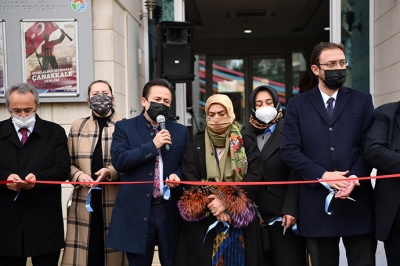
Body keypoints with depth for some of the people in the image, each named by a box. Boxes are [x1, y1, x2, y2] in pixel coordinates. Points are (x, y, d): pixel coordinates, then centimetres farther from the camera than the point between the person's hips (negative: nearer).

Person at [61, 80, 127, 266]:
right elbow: (68, 163, 13)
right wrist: (78, 175, -7)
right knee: (85, 251, 3)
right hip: (84, 203, 3)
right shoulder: (77, 127, 13)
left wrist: (111, 171, -16)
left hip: (115, 203, -2)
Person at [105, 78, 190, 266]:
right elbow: (118, 160, -11)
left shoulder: (180, 131, 10)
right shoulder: (124, 127, 2)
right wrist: (153, 145, -16)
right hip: (136, 211, -1)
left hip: (170, 210, 2)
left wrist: (177, 176, -12)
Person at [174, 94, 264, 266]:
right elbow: (189, 179, -1)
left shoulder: (246, 143, 4)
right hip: (203, 220, 1)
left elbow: (255, 176, -7)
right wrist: (210, 205, -16)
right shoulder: (196, 145, 8)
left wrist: (227, 201, -17)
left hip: (240, 220, 0)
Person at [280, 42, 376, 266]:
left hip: (357, 202, 1)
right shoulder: (298, 105, 6)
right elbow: (289, 150, -3)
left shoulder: (362, 101, 9)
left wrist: (355, 178, -15)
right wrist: (322, 176, -13)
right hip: (318, 204, 0)